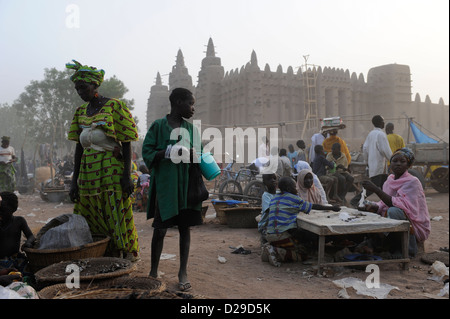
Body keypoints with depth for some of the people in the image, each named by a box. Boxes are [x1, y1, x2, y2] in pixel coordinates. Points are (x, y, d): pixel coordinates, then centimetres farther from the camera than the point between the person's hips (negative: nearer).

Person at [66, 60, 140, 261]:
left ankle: (128, 258, 12)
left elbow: (126, 144, -8)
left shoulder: (114, 106, -5)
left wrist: (127, 176, -15)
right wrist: (74, 181, 9)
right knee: (92, 222, 8)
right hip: (88, 172, 6)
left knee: (116, 219, -3)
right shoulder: (81, 111, 12)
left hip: (112, 171, -6)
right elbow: (78, 148, 13)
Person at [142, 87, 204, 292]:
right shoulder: (158, 126, -1)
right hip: (165, 184, -3)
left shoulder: (191, 129, 10)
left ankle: (183, 272, 16)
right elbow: (147, 154, -6)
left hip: (186, 184, 4)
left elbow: (201, 154, 13)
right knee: (160, 228, 3)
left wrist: (194, 154, -10)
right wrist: (168, 152, -21)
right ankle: (153, 271, 20)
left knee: (185, 227, 6)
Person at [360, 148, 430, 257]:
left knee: (393, 211, -32)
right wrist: (374, 206, -16)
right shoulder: (390, 179, 5)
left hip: (416, 227, -6)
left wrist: (376, 189, -33)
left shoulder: (413, 182, -16)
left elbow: (401, 205, -29)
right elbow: (384, 204, 7)